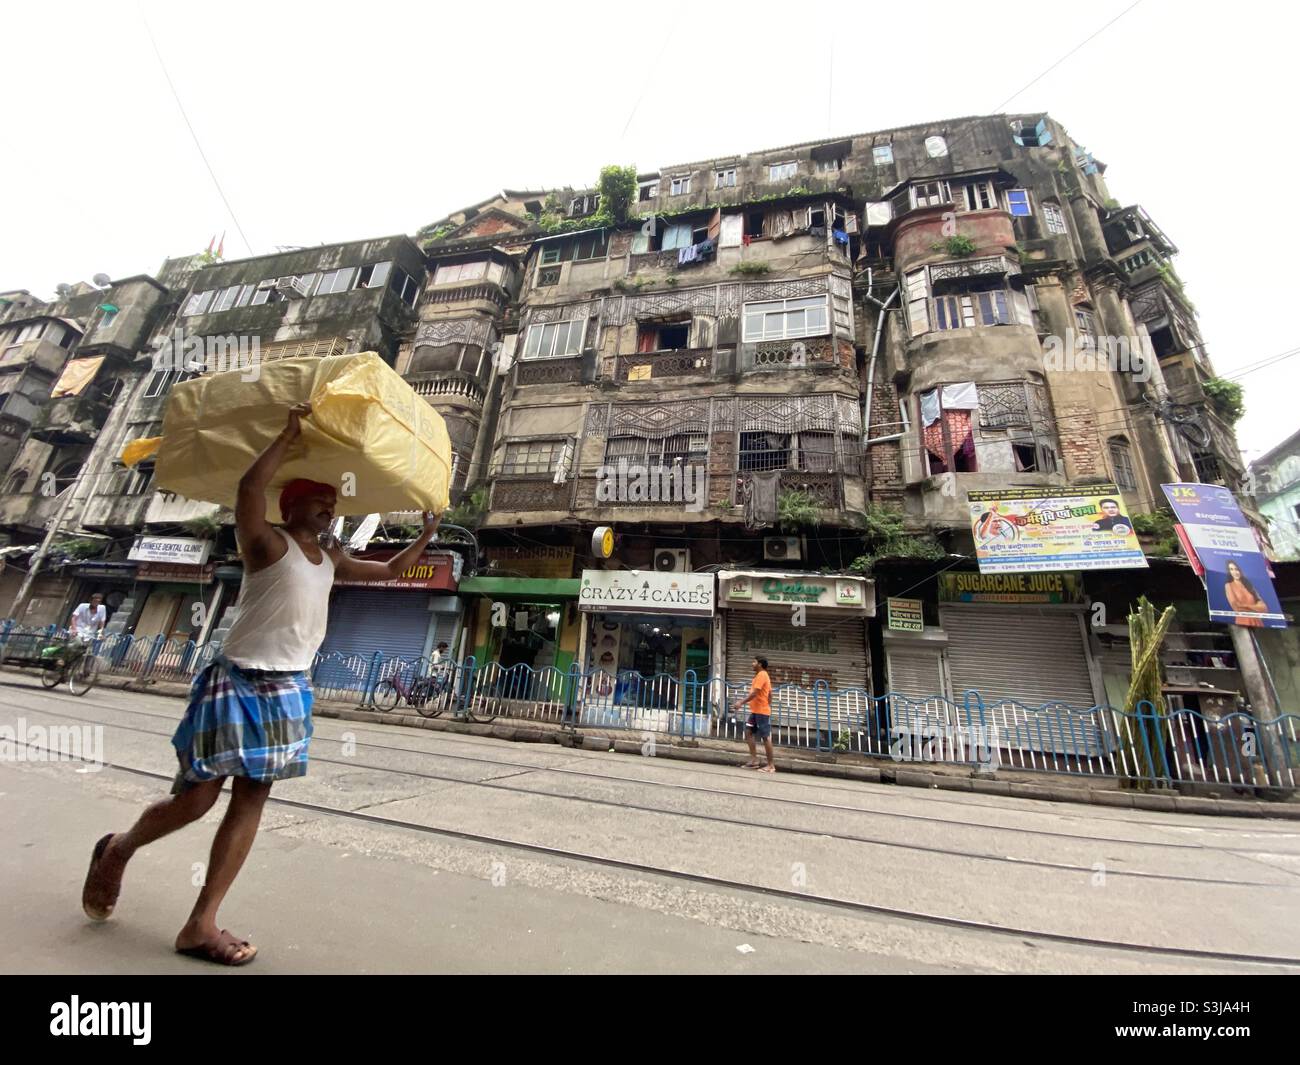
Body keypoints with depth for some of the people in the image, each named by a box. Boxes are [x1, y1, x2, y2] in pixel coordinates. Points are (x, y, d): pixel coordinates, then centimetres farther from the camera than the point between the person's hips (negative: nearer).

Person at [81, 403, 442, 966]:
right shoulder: (267, 542, -8)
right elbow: (249, 488, -28)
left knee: (251, 800, 6)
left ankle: (201, 925, 17)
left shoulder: (331, 559, 12)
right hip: (238, 683, -6)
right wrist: (289, 435, -23)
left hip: (288, 691, 6)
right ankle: (117, 850, 39)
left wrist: (426, 535, 18)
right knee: (196, 798, 5)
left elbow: (391, 570, 23)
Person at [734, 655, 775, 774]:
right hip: (756, 711, 10)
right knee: (748, 732, 7)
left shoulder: (761, 675, -15)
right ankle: (754, 759, 10)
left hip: (761, 712, -10)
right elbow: (769, 694, 20)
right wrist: (768, 707, 24)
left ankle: (771, 765, 4)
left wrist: (741, 702, -21)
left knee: (765, 738, -3)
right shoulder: (762, 675, 16)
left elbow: (754, 693, -23)